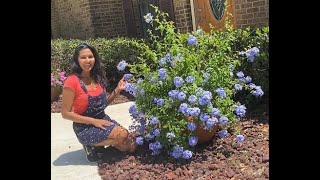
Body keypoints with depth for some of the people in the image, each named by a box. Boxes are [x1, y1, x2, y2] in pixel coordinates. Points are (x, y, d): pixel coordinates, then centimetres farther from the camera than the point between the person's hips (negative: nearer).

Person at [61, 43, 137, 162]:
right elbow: (66, 113, -15)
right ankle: (92, 146, -1)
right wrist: (93, 121, -20)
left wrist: (117, 90, -4)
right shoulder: (72, 81, -16)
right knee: (122, 135, -25)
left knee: (131, 147, -5)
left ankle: (98, 143, 12)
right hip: (85, 127, -6)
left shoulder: (97, 77, 3)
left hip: (103, 119, 7)